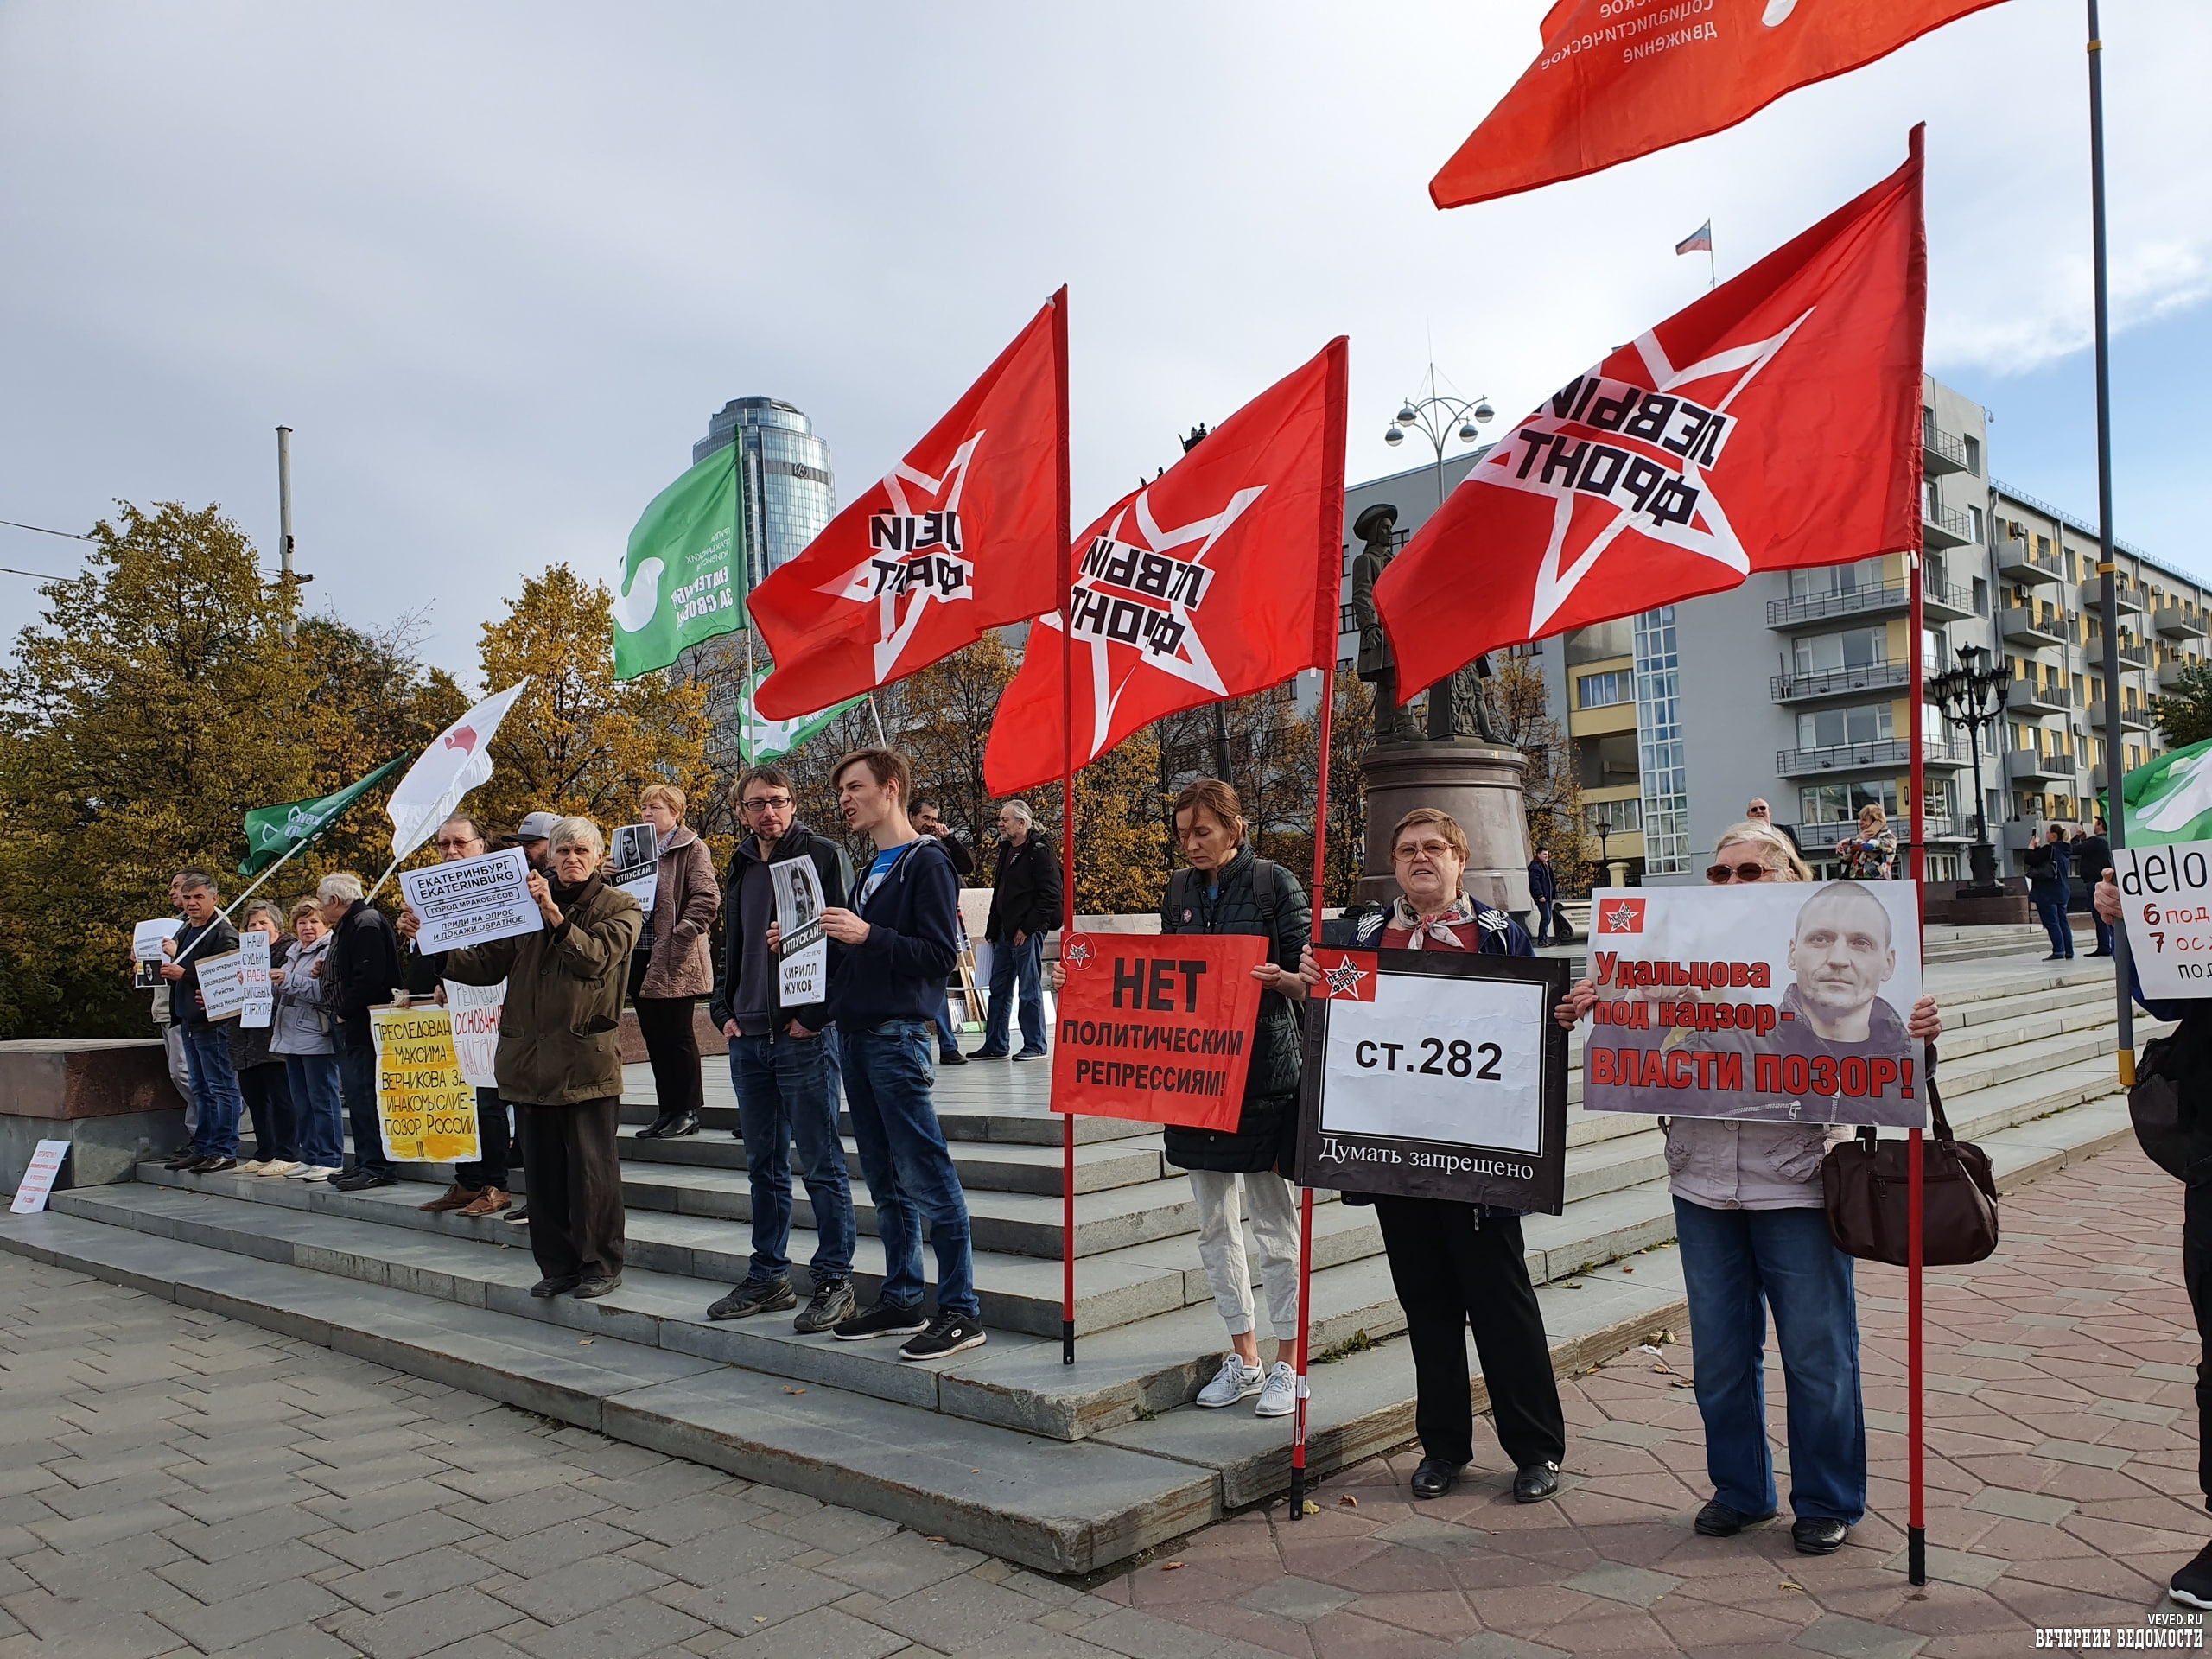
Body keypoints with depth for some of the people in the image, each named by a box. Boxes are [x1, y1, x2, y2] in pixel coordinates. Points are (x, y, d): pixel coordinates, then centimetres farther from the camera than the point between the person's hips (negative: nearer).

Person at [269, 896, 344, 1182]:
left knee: (322, 1099, -5)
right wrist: (275, 982, 2)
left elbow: (322, 993, -18)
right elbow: (281, 992, 22)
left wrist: (288, 981, -17)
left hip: (317, 1037, -9)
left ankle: (329, 1160, -1)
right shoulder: (293, 952, 18)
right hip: (292, 1036, 9)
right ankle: (309, 1157, 18)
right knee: (301, 1102, 12)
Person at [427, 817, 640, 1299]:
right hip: (532, 1056, 5)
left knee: (591, 1165, -3)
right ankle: (557, 1264, 20)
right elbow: (486, 964, 14)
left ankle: (600, 1264, 9)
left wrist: (555, 916, -23)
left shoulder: (619, 906, 4)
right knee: (542, 1167, 9)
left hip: (587, 1056, -5)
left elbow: (598, 957, -13)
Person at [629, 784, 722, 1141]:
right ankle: (668, 1110, 18)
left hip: (675, 959, -7)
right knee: (654, 1036, 10)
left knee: (677, 1035, -1)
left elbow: (707, 898, -13)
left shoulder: (692, 849, -5)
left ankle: (688, 1111, 8)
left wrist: (681, 936, -19)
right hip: (640, 956, 7)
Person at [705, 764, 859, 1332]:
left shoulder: (822, 855, -5)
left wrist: (814, 1014, -15)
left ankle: (834, 1280, 8)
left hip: (804, 1036, -7)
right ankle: (768, 1277, 24)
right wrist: (725, 1011, 10)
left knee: (822, 1165, -1)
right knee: (764, 1166, 14)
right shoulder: (742, 866, 15)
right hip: (748, 1039, 7)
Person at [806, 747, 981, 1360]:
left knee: (927, 1177, -6)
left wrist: (868, 935, -24)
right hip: (857, 1034, 9)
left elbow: (938, 954, -16)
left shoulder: (927, 862, -8)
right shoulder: (871, 868, 19)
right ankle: (900, 1300, 23)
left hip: (897, 1036, -9)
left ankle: (961, 1310, 0)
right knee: (886, 1183, 14)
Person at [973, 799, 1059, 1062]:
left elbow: (1049, 894, -16)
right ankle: (994, 1045, 19)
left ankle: (1035, 1046, 6)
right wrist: (993, 928, 17)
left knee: (1030, 990, -2)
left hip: (1027, 933, -9)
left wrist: (1028, 927, -18)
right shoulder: (1007, 850, 17)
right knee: (999, 989, 12)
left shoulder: (1039, 851, -10)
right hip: (1005, 932, 9)